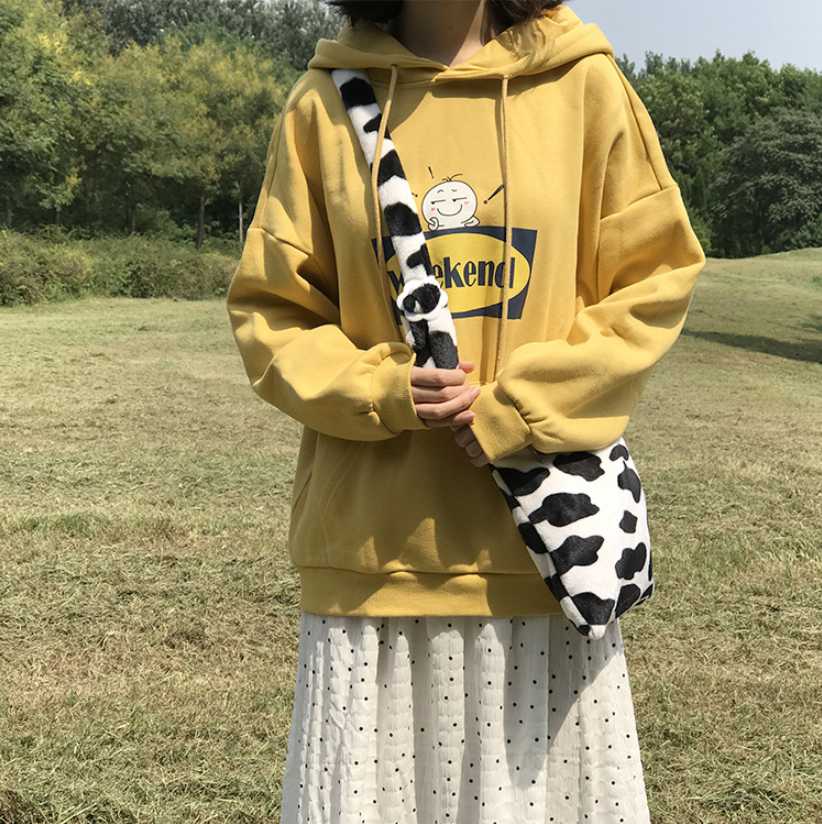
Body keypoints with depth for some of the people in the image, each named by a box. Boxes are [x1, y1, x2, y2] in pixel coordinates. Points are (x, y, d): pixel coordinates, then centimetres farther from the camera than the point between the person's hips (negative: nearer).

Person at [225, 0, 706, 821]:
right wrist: (378, 391, -11)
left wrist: (519, 411, -8)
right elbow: (269, 307, 7)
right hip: (371, 548, 1)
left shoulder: (583, 82, 1)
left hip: (544, 543, 0)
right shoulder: (326, 101, 3)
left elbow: (654, 279, 3)